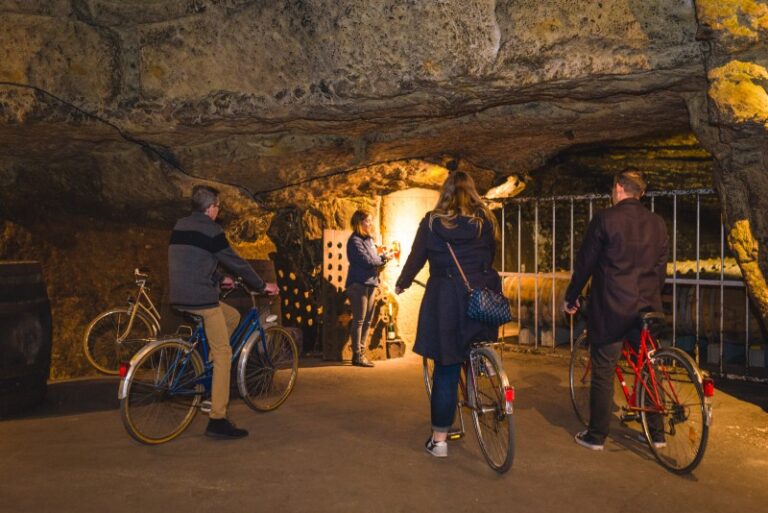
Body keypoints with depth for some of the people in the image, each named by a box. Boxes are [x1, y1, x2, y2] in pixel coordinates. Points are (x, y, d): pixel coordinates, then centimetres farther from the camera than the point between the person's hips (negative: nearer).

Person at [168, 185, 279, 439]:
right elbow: (235, 262, -8)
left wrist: (220, 279, 36)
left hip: (179, 297, 9)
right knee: (223, 354, -3)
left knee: (233, 316, 26)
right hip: (201, 299, -9)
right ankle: (218, 420, -4)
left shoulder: (180, 225, 15)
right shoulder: (209, 229, -11)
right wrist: (262, 285, 4)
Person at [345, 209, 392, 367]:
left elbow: (373, 259, 14)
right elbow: (366, 260, -17)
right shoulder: (355, 240, -10)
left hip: (370, 283, 8)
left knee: (367, 321, 11)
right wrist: (383, 257, -5)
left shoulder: (368, 239, 16)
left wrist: (381, 260, -5)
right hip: (359, 284, -8)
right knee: (359, 320, -4)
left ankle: (361, 353, 19)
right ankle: (357, 356, 1)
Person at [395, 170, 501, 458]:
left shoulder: (432, 222, 3)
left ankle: (439, 439, 7)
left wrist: (401, 284, 24)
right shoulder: (485, 220, 8)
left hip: (446, 298, -1)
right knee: (476, 353, 26)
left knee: (446, 369, 2)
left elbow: (416, 258, 7)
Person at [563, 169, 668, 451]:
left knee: (603, 372, 3)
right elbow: (661, 267, 13)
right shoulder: (657, 223, 6)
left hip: (610, 308, -5)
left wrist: (571, 298, 6)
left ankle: (596, 435, 12)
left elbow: (585, 262, -6)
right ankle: (656, 432, 22)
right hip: (647, 307, 5)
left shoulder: (604, 218, -9)